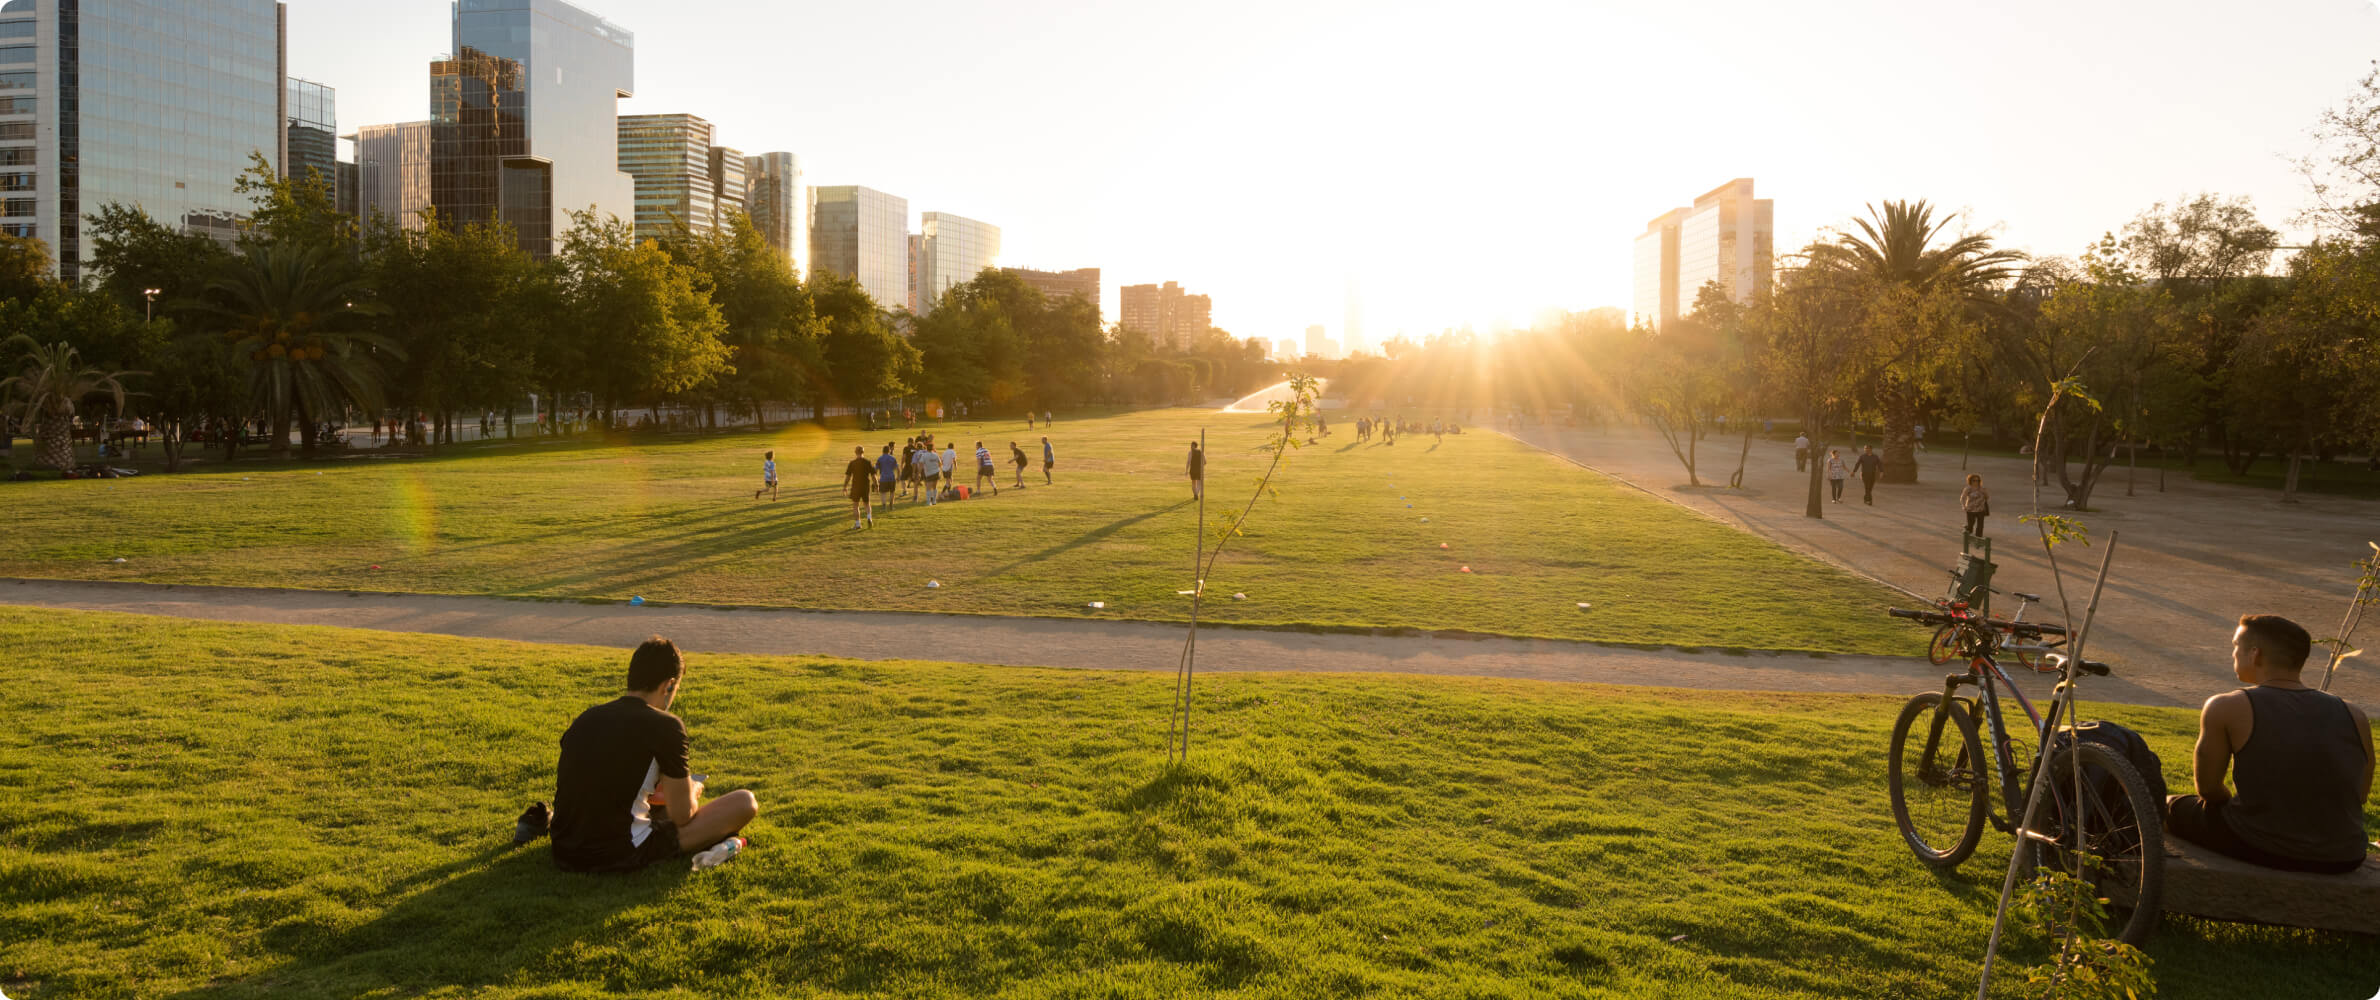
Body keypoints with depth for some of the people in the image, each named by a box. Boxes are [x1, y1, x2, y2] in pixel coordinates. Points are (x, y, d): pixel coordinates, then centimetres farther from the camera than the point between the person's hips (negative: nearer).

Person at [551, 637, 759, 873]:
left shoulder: (586, 718, 7)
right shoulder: (666, 726, -12)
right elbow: (681, 815, -5)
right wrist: (692, 792, 18)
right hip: (622, 856, -8)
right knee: (745, 802, -2)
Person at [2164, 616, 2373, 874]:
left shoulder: (2226, 708, -12)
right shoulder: (2354, 717, 1)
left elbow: (2208, 789, -5)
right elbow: (2360, 794, 12)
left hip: (2257, 849, -5)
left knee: (2174, 807, 22)